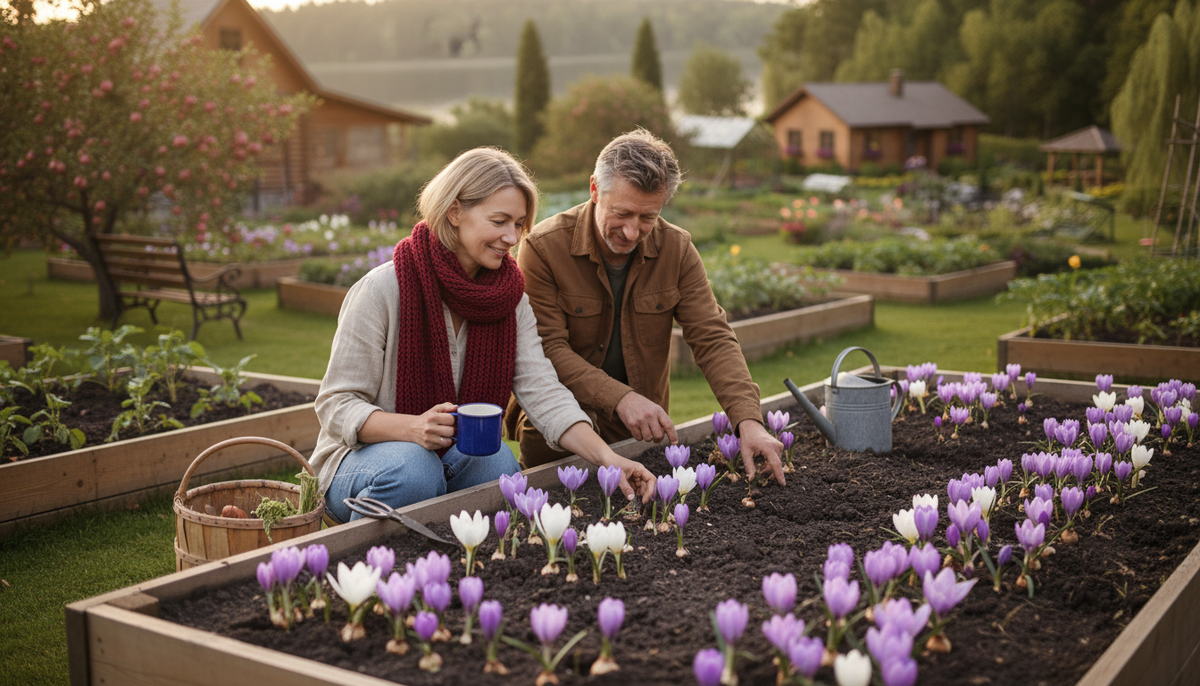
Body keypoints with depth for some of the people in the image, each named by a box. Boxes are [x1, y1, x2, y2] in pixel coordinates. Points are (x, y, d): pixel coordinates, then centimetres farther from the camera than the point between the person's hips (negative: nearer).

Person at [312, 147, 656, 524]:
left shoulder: (510, 295, -1)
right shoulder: (383, 288, -17)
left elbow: (542, 390, -10)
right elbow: (335, 406, -16)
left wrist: (607, 457, -26)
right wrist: (414, 428, -35)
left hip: (458, 456, 4)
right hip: (362, 458, -4)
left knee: (498, 461, -28)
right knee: (412, 468, -36)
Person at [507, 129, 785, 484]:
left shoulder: (676, 249, -4)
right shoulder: (543, 248, -14)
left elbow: (713, 339, -7)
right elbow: (547, 350, -17)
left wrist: (749, 421, -22)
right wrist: (620, 398, -30)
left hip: (642, 430, 3)